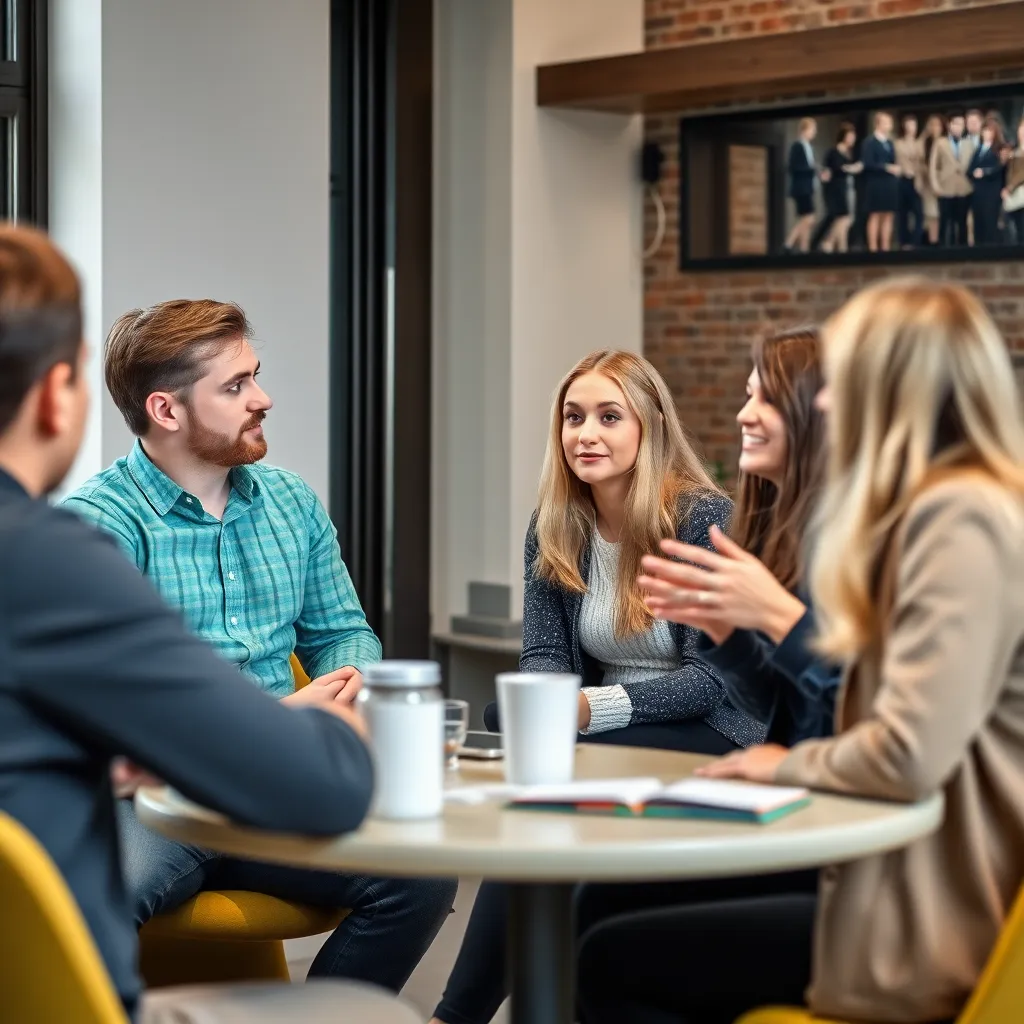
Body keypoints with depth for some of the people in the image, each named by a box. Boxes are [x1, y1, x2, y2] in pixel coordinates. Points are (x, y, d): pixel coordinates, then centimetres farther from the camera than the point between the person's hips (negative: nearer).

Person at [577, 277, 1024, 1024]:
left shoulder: (960, 518, -19)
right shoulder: (962, 508, 12)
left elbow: (910, 755, -27)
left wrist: (787, 765, -7)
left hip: (928, 929, -10)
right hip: (921, 892, 10)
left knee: (612, 964, -2)